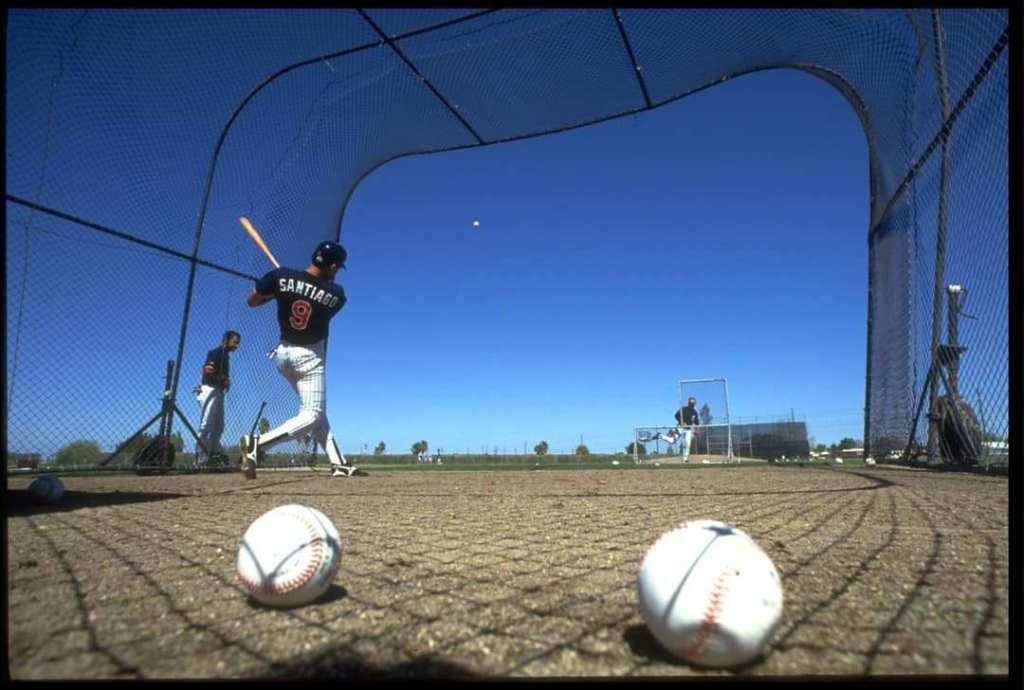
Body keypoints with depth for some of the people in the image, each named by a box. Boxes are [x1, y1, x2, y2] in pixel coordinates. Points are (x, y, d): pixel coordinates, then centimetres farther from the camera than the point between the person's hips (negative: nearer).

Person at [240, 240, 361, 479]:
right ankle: (258, 444, -21)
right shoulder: (336, 294, -15)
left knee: (316, 411, 14)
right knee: (311, 416, -2)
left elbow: (252, 301, 0)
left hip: (284, 354, 6)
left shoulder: (281, 276, -11)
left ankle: (338, 463, 12)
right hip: (310, 357, -6)